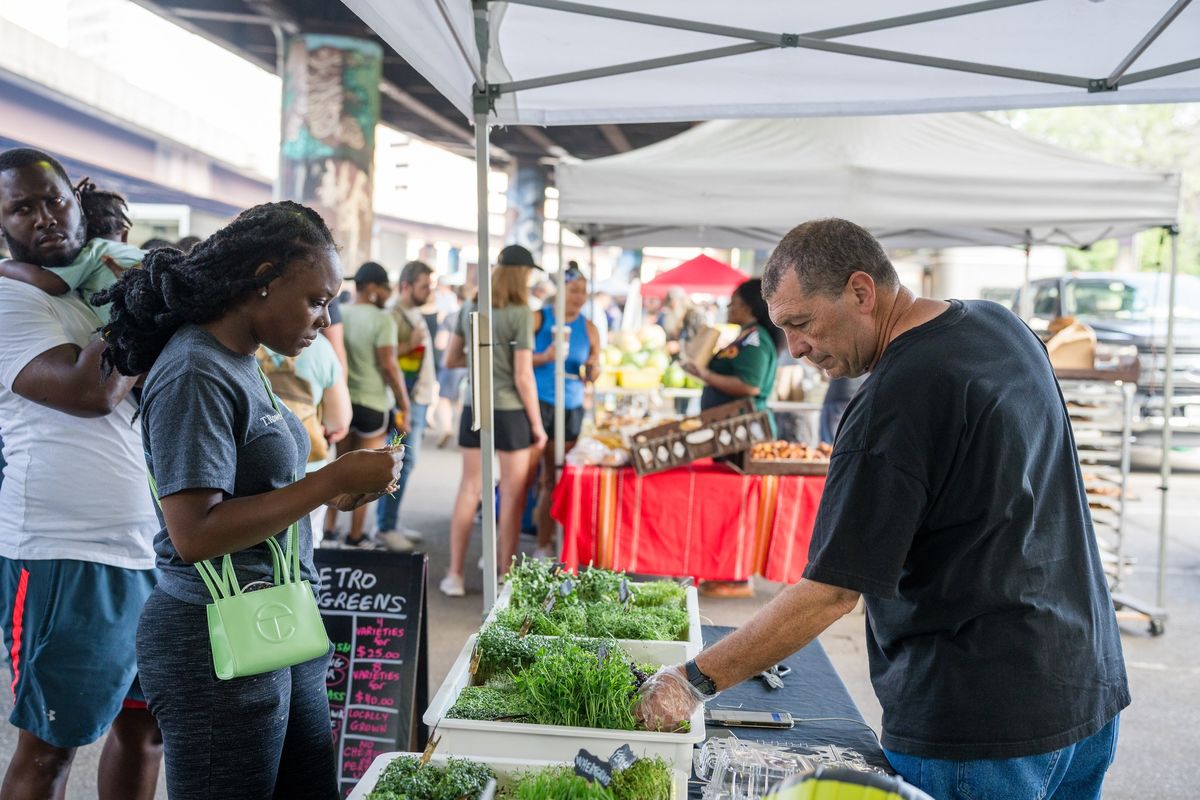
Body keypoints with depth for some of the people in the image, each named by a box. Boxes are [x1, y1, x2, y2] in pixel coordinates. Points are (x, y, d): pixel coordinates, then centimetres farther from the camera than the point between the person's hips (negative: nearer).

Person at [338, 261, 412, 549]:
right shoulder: (382, 319, -12)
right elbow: (389, 366, -16)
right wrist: (405, 406, -9)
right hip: (372, 403, -5)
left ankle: (328, 528, 18)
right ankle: (355, 536, 10)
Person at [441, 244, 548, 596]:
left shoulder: (470, 309, 4)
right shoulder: (521, 314, -12)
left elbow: (450, 360, 9)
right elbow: (523, 377, -12)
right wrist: (537, 424, -4)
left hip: (474, 409, 5)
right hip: (510, 411, -5)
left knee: (469, 488, 12)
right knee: (512, 495, 7)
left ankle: (454, 574, 14)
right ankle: (505, 574, 13)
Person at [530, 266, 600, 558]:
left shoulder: (588, 329, 11)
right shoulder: (538, 318, -1)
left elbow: (594, 372, 17)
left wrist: (593, 370, -5)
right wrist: (544, 358, -18)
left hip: (571, 408, 4)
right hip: (537, 403, -4)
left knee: (553, 478, 7)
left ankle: (544, 545, 16)